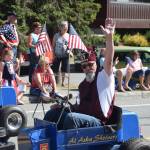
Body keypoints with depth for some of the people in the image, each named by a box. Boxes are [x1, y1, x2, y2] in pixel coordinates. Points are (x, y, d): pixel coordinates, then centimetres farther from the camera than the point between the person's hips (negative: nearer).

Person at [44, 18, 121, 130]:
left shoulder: (103, 77, -4)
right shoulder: (83, 85, 19)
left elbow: (109, 61, -22)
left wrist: (109, 37, -34)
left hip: (97, 121, -8)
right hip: (81, 115, 9)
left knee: (71, 117, -32)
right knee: (53, 112, 6)